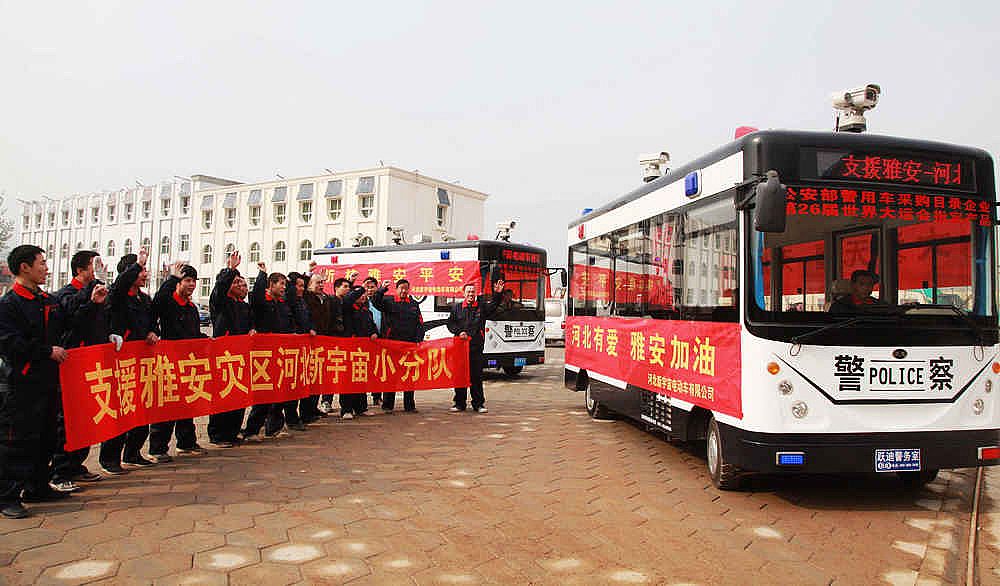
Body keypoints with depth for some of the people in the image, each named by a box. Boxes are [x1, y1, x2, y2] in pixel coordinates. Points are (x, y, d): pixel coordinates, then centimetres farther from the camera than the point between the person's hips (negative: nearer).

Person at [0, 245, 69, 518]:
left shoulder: (48, 300, 15)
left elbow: (61, 330, 24)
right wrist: (48, 351, -14)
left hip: (48, 381, 8)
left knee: (46, 438, 14)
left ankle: (37, 487, 26)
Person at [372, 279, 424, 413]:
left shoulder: (414, 304, 15)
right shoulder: (388, 301, 6)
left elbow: (420, 324, 12)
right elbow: (376, 301, -12)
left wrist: (419, 340, 1)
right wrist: (382, 289, -22)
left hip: (410, 344, 3)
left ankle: (409, 405, 13)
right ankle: (387, 404, 8)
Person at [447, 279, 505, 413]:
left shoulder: (481, 307, 10)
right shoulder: (456, 307, 11)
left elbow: (493, 305, -5)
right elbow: (450, 324, 9)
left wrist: (497, 294, -22)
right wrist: (459, 332, -7)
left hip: (476, 346, 0)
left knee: (477, 376, 2)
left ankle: (478, 404, 10)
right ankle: (459, 403, 14)